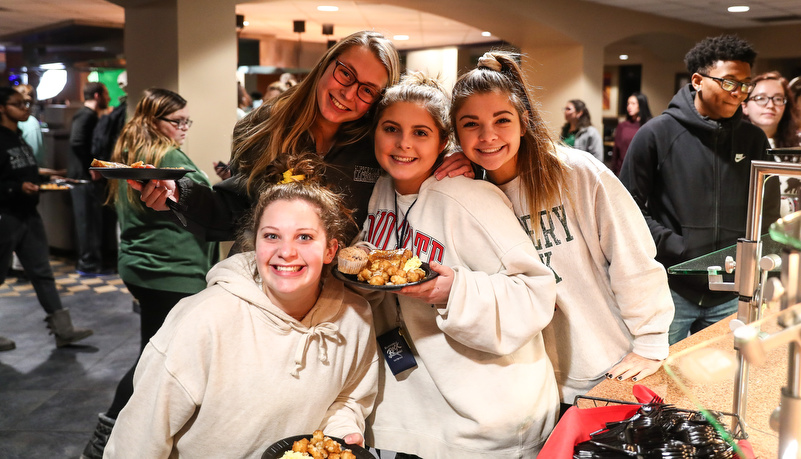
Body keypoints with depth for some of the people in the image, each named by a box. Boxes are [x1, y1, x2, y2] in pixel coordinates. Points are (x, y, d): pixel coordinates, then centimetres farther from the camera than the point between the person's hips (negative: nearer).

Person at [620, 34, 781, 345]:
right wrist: (677, 249, -14)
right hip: (670, 288, -3)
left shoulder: (754, 140, 7)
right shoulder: (657, 133, -5)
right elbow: (630, 206, -6)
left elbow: (768, 210, 13)